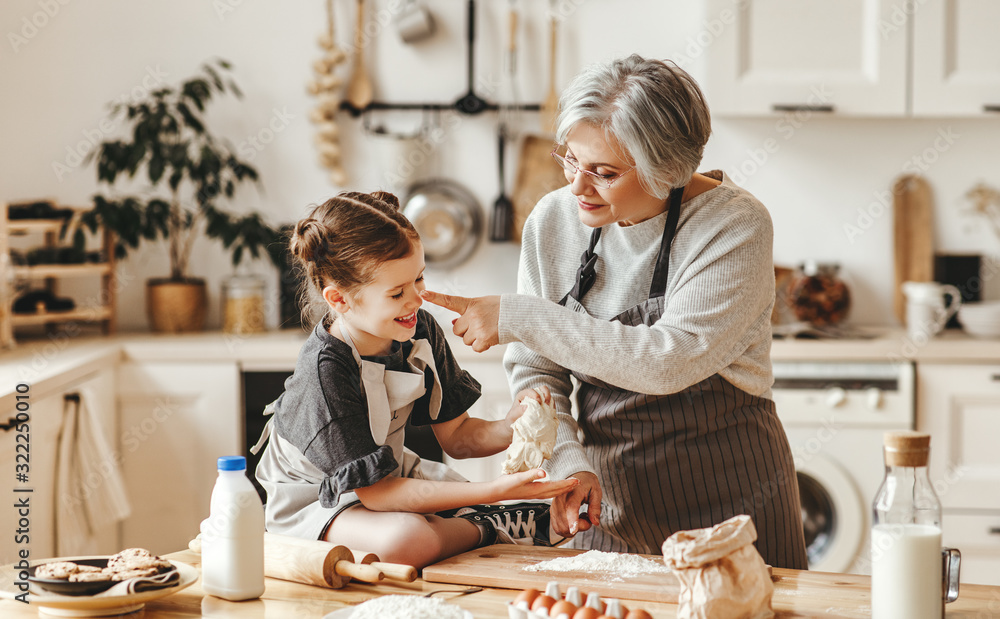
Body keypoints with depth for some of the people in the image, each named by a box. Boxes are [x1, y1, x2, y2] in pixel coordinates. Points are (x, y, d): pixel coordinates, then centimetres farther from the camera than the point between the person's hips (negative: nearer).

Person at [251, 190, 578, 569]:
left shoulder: (420, 332, -9)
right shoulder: (325, 371, -30)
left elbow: (455, 435, 2)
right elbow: (374, 493, -28)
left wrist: (508, 429, -22)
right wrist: (492, 491, -33)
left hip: (390, 474, 6)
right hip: (317, 499, -6)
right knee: (409, 540, -39)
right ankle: (491, 528, -14)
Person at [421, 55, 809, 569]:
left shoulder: (734, 225, -18)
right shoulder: (553, 220, -4)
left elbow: (670, 361, -28)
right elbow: (535, 371, 0)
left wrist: (520, 317, -26)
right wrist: (566, 460, -19)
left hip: (727, 498, -4)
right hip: (611, 497, 4)